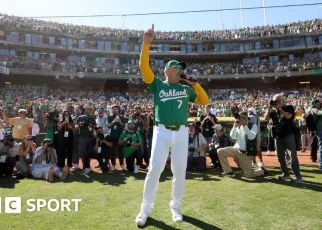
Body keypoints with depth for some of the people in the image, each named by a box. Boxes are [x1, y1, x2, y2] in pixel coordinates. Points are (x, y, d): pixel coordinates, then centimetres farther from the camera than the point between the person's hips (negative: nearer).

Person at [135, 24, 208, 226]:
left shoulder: (186, 88, 16)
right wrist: (146, 43, -13)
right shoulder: (158, 85, 7)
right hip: (162, 132, -3)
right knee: (155, 169, -4)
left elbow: (204, 101, 13)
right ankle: (146, 208, 12)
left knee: (180, 171, 7)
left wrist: (195, 83, 4)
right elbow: (144, 67, -6)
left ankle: (176, 206, 26)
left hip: (181, 133, 3)